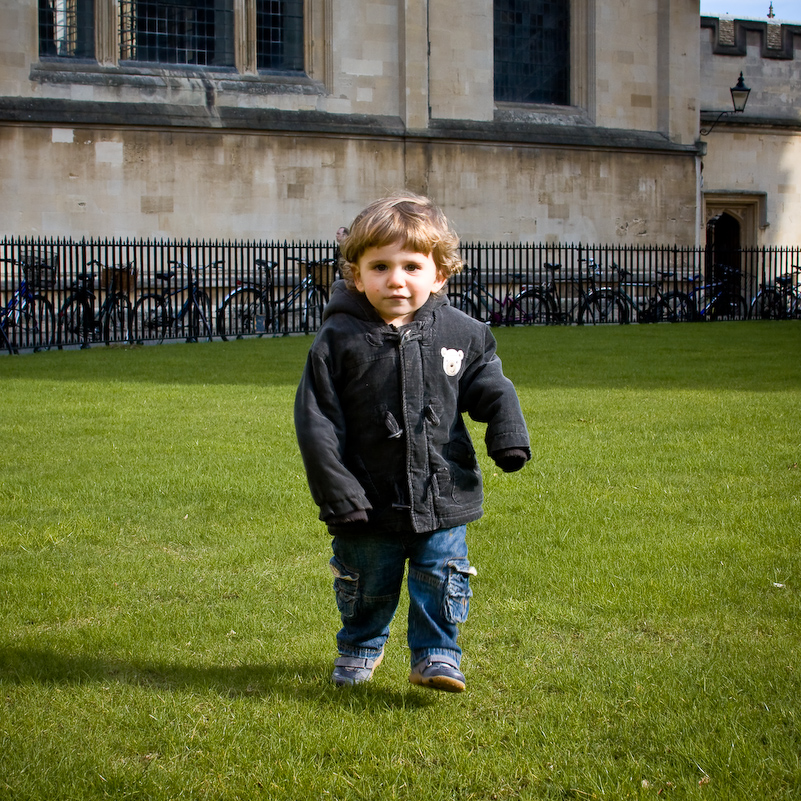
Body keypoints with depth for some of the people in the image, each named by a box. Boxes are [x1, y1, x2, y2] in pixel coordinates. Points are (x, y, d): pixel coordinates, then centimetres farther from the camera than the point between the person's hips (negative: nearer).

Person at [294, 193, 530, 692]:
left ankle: (436, 654, 23)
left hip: (442, 495, 1)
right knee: (368, 584, 16)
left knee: (442, 575, 5)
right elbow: (316, 422, -10)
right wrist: (337, 492, -13)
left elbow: (491, 389, 7)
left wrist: (509, 439, -12)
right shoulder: (339, 340, -11)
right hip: (370, 500, -1)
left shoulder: (461, 333, -4)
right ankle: (360, 647, 41)